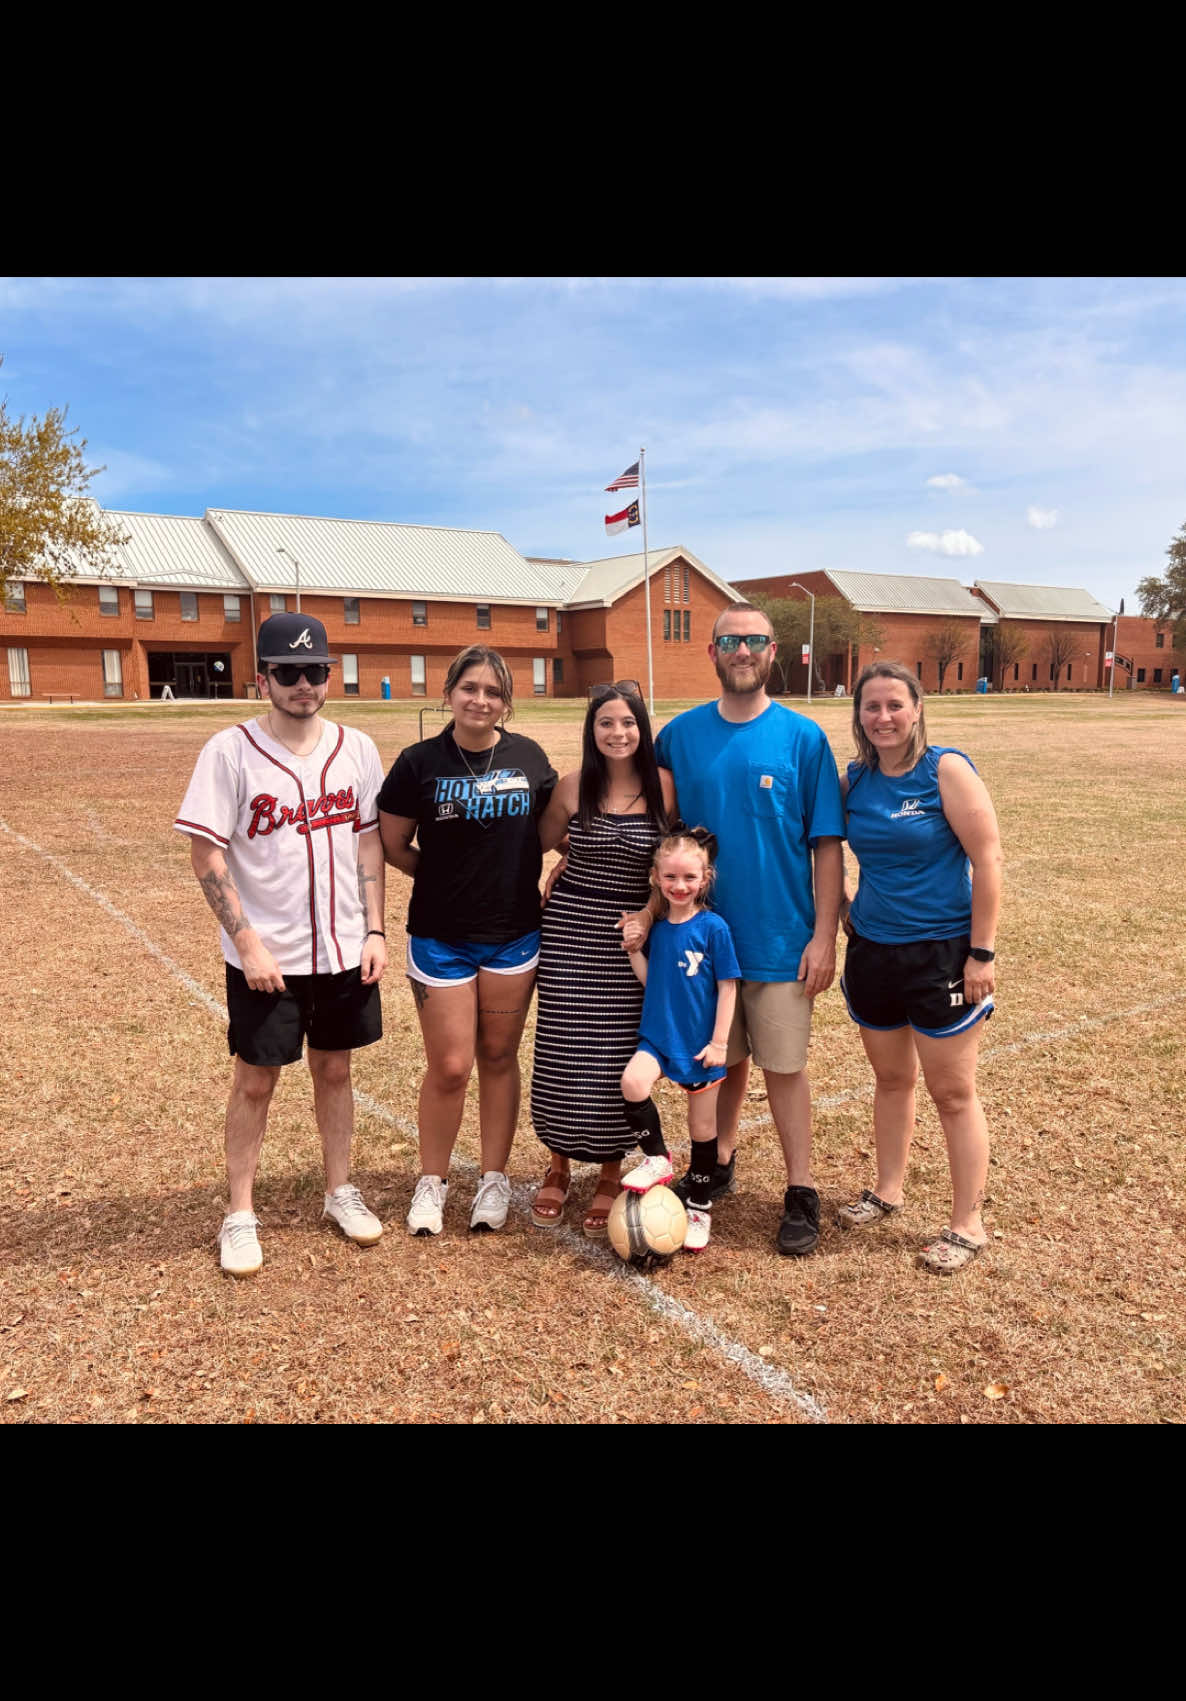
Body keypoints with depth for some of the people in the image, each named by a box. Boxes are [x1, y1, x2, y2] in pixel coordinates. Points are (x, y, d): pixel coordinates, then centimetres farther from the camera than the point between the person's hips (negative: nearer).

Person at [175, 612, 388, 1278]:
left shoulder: (357, 749, 1)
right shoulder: (230, 751, -10)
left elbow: (370, 843, 7)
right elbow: (207, 855, -10)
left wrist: (374, 929, 1)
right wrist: (248, 942, -15)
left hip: (345, 951, 3)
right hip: (265, 958, -3)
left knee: (335, 1069, 16)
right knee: (255, 1080, 8)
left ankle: (341, 1191, 34)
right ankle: (241, 1215, 25)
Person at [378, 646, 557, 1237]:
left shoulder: (529, 757, 0)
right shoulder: (419, 762, -7)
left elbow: (551, 828, 13)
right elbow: (393, 846, 1)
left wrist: (533, 884, 0)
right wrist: (446, 877, 2)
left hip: (514, 935, 2)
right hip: (441, 938, -2)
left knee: (499, 1058, 12)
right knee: (449, 1068, 3)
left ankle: (494, 1179, 28)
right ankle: (431, 1181, 25)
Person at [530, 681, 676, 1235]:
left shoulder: (663, 787, -3)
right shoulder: (574, 785, -3)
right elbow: (544, 841, 15)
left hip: (631, 939, 0)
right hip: (570, 931, 1)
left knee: (618, 1057, 4)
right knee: (563, 1050, 5)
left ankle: (610, 1176, 23)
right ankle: (558, 1166, 26)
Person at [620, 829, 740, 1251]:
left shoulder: (713, 928, -10)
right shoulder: (656, 928, 2)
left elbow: (727, 988, -7)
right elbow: (649, 979, 6)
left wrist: (719, 1042, -10)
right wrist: (634, 949, -9)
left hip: (700, 1042, -2)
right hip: (658, 1035, 3)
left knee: (702, 1129, 10)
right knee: (632, 1082, -27)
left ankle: (699, 1208, 30)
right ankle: (656, 1158, -2)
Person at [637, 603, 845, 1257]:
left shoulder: (802, 737, -5)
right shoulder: (679, 736, 0)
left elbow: (826, 845, -5)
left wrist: (824, 935, -9)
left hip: (781, 939, -2)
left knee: (784, 1066, 6)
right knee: (721, 1061, 17)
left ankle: (801, 1193, 21)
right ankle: (717, 1165, 37)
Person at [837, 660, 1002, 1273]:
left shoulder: (946, 770, -12)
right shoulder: (855, 779, 3)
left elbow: (988, 861, -13)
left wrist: (981, 952, -14)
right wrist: (844, 913, 6)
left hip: (940, 953, -5)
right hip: (872, 949, 5)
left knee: (952, 1092, 5)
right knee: (890, 1078, 19)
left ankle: (967, 1224, 19)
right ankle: (888, 1190, 37)